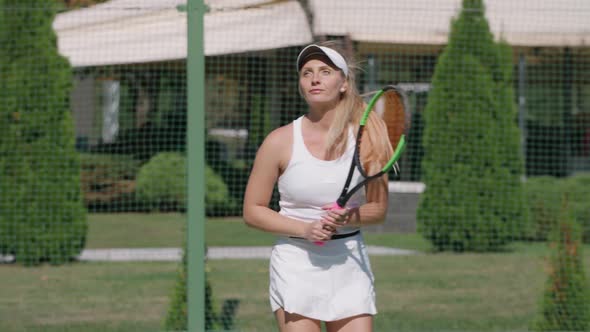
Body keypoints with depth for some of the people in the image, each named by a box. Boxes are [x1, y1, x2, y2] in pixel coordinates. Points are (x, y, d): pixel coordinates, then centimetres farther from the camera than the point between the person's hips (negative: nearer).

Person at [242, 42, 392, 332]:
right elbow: (252, 211, 0)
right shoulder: (280, 141, -4)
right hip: (296, 265, -2)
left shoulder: (366, 137, 0)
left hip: (349, 263, 2)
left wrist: (349, 217, -16)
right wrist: (305, 229, -14)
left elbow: (379, 208, 7)